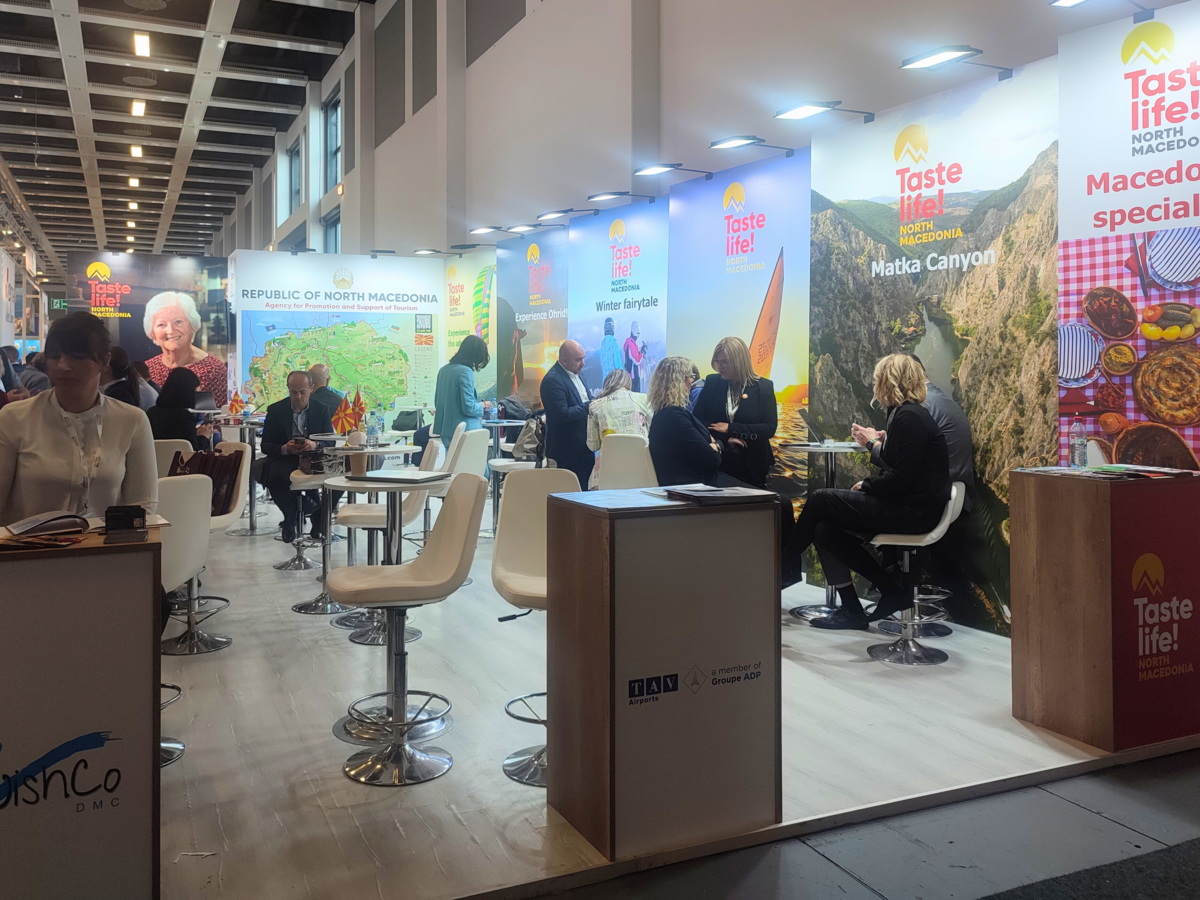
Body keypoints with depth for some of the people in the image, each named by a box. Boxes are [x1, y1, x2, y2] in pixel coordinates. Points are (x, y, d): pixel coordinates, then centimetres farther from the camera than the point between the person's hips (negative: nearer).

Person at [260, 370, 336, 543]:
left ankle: (319, 520, 0)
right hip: (284, 459, -1)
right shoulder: (275, 410, 0)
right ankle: (290, 517, -4)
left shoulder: (321, 409, 3)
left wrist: (315, 445, -25)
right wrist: (284, 449, -24)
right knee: (275, 477, -36)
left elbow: (330, 442, 0)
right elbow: (266, 445, -1)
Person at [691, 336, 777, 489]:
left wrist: (730, 429, -14)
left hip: (752, 465, -1)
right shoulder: (712, 383, 2)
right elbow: (697, 419, -1)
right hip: (717, 462, 1)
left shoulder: (764, 387, -3)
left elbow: (770, 428, -9)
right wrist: (724, 439, -15)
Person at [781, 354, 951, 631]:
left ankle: (785, 567, 9)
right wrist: (873, 444, 29)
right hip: (909, 506, 10)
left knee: (821, 499, -10)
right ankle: (851, 611, 4)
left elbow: (902, 478, -21)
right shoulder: (907, 413, 16)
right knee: (826, 530, -1)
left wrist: (865, 485, -8)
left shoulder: (909, 417, -16)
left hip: (912, 511, -10)